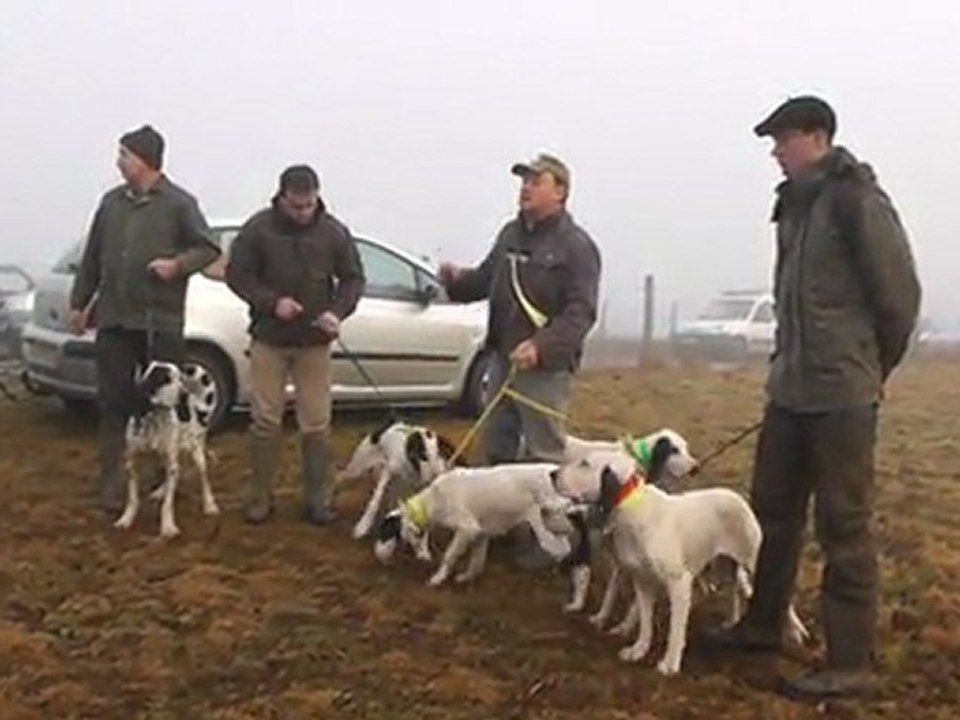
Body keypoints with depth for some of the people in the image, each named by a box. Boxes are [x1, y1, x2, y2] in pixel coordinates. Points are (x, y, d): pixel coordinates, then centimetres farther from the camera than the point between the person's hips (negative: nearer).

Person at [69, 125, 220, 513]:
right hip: (113, 319, 4)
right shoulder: (111, 201, 12)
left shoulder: (179, 203, -2)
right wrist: (79, 302, 15)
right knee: (114, 402, 4)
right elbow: (91, 258, 16)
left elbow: (208, 248, -1)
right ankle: (113, 483, 11)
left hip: (161, 321, -4)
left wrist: (178, 264, -19)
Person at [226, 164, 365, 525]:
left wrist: (337, 310, -13)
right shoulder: (258, 228, -5)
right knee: (266, 421, 3)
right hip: (269, 338, -1)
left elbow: (353, 279, 5)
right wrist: (272, 302, -16)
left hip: (314, 342, 1)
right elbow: (237, 274, -2)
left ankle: (318, 500, 12)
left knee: (316, 425, 2)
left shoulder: (334, 232, -2)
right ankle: (260, 497, 16)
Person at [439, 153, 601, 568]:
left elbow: (580, 312, -19)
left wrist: (541, 345, -33)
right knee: (497, 448, 17)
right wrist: (458, 280, -2)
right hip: (503, 359, 8)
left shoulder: (576, 245, -11)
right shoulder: (511, 234, 12)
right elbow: (486, 279, 21)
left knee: (544, 456, -2)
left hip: (546, 367, -8)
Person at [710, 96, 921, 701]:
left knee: (844, 527, -1)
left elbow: (899, 292, -11)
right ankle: (763, 625, 32)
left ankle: (852, 664, 8)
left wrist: (876, 367, 0)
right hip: (790, 388, 8)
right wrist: (791, 363, 13)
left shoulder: (856, 199, -12)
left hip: (841, 395, -8)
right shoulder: (796, 202, 12)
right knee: (774, 509, 16)